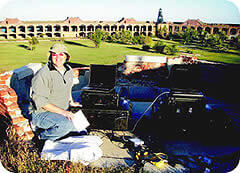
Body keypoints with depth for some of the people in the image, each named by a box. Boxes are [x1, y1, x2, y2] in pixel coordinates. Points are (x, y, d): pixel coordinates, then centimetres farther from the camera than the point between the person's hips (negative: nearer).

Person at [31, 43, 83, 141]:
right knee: (67, 125, -33)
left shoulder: (69, 70, 3)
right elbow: (40, 101, -23)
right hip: (42, 114, -7)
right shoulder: (43, 74, -21)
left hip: (64, 111, 8)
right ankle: (42, 137, -6)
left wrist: (71, 102, 19)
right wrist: (62, 112, -26)